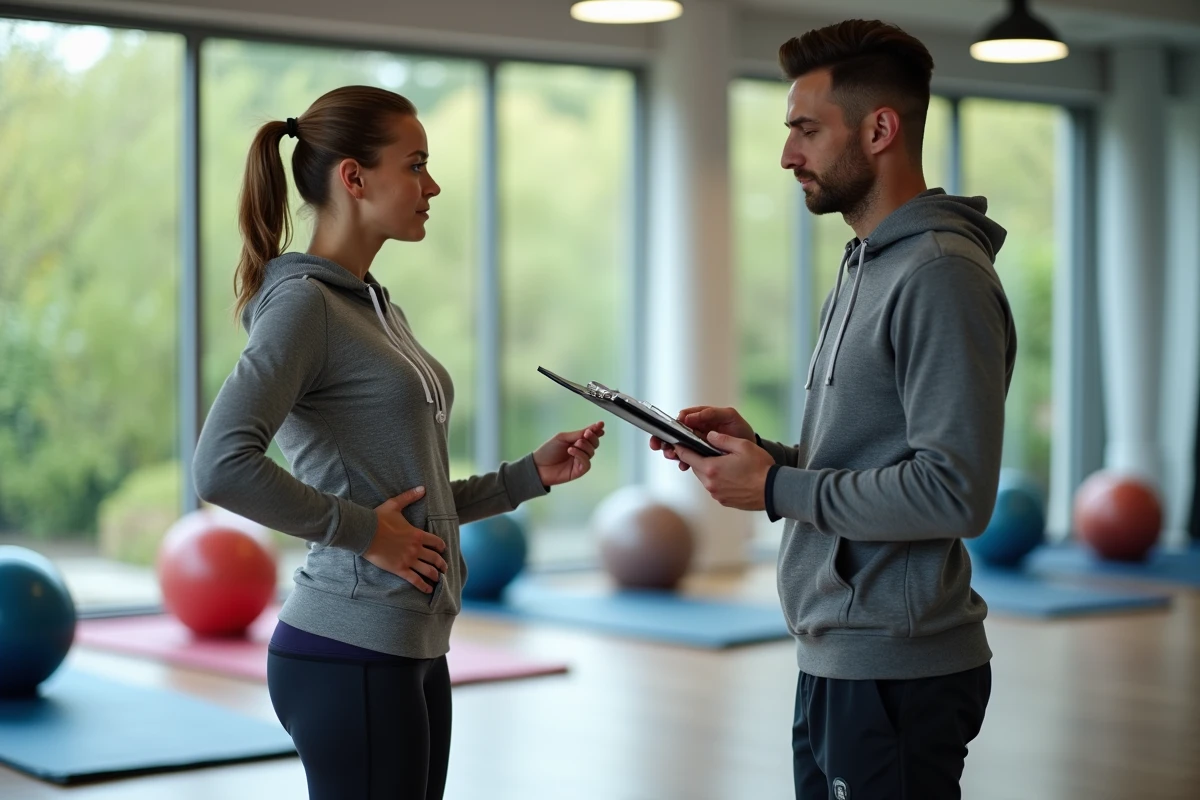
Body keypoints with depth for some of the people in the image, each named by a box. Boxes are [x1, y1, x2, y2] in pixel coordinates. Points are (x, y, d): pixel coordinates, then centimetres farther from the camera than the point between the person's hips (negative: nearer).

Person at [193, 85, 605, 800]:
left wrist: (532, 475, 10)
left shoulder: (376, 305, 15)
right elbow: (223, 467, -25)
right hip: (351, 656, -9)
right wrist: (363, 531, -19)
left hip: (414, 648, 9)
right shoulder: (304, 303, -12)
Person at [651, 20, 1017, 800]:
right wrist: (757, 447, 4)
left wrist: (776, 488, -15)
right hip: (836, 659, 10)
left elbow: (956, 493, -23)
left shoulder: (940, 276, -17)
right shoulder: (865, 267, 15)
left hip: (894, 675, -10)